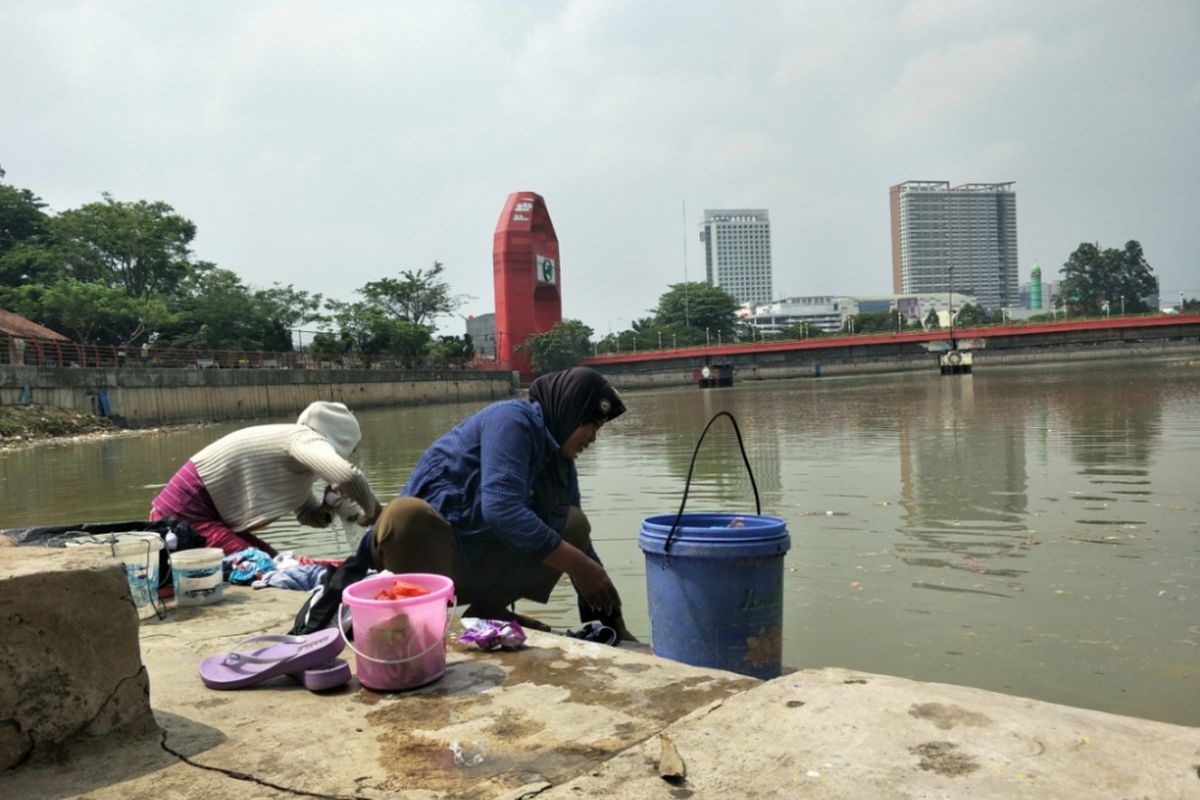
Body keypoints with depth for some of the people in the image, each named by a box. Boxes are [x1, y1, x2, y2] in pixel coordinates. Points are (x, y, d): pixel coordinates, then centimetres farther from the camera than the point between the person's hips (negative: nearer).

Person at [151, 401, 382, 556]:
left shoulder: (296, 444, 13)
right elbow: (349, 477, -35)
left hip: (207, 512, 10)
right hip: (183, 515, -10)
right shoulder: (305, 439, -17)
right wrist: (371, 510, -16)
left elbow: (308, 514, 17)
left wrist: (329, 506, -6)